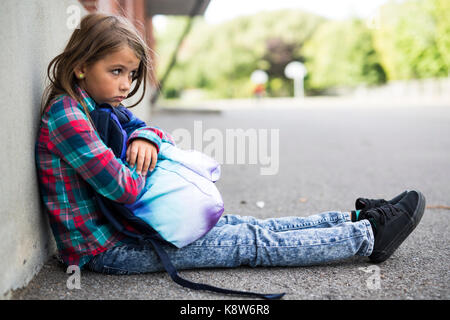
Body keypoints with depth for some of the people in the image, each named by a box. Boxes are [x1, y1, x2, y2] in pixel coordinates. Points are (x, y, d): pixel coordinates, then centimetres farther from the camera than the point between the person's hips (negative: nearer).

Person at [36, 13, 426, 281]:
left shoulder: (96, 106, 9)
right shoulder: (65, 114, -21)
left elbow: (153, 129, 18)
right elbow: (126, 188, -27)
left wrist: (144, 137, -6)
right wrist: (142, 164, -5)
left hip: (122, 227, 9)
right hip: (104, 249, -9)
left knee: (246, 226, 7)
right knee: (251, 243, -8)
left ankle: (354, 219, 13)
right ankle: (367, 236, -1)